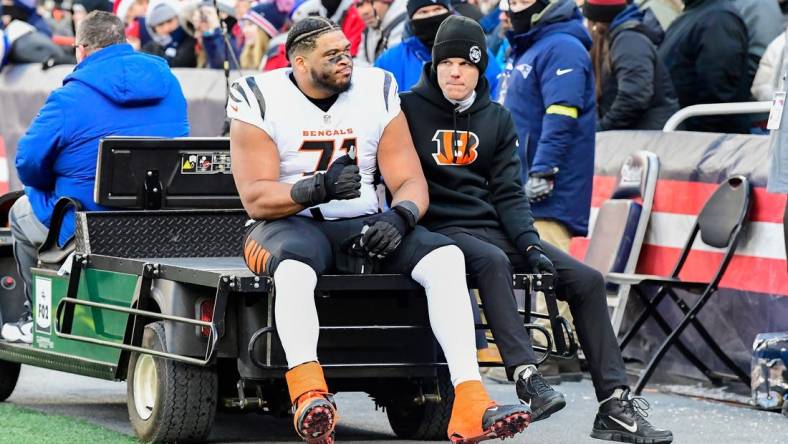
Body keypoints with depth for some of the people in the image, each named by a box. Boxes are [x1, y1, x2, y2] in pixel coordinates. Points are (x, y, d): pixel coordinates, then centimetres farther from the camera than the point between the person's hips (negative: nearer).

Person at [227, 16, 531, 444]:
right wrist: (319, 188, -30)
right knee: (294, 268, -40)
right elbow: (255, 198, -13)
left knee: (445, 258, -22)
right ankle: (309, 398, -56)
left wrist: (399, 217, -22)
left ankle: (470, 407, -32)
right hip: (289, 224, -4)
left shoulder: (377, 92, 5)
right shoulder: (261, 100, -5)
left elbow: (411, 182, 2)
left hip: (362, 227, 4)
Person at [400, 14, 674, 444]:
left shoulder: (497, 119, 16)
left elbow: (509, 193, 11)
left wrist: (529, 244, -4)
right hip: (442, 229, -5)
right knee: (491, 261, -39)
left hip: (496, 228, 6)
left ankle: (614, 405, -15)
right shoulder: (410, 110, 2)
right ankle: (527, 377, -50)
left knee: (587, 279, -11)